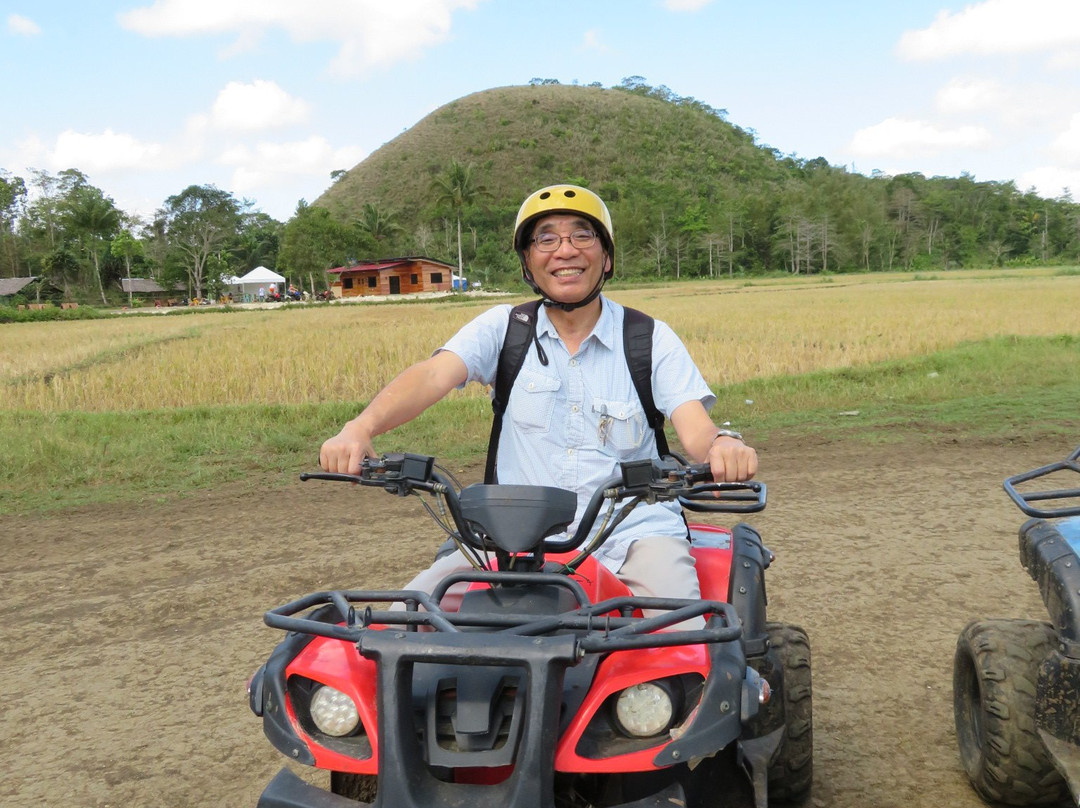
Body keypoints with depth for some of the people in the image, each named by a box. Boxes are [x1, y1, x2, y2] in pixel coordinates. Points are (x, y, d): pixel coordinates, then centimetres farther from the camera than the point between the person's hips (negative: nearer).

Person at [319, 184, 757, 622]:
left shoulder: (652, 339, 5)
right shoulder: (503, 327, 7)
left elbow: (695, 430, -6)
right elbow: (432, 375, -9)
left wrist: (723, 444, -33)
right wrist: (360, 427, -29)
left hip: (634, 532, -1)